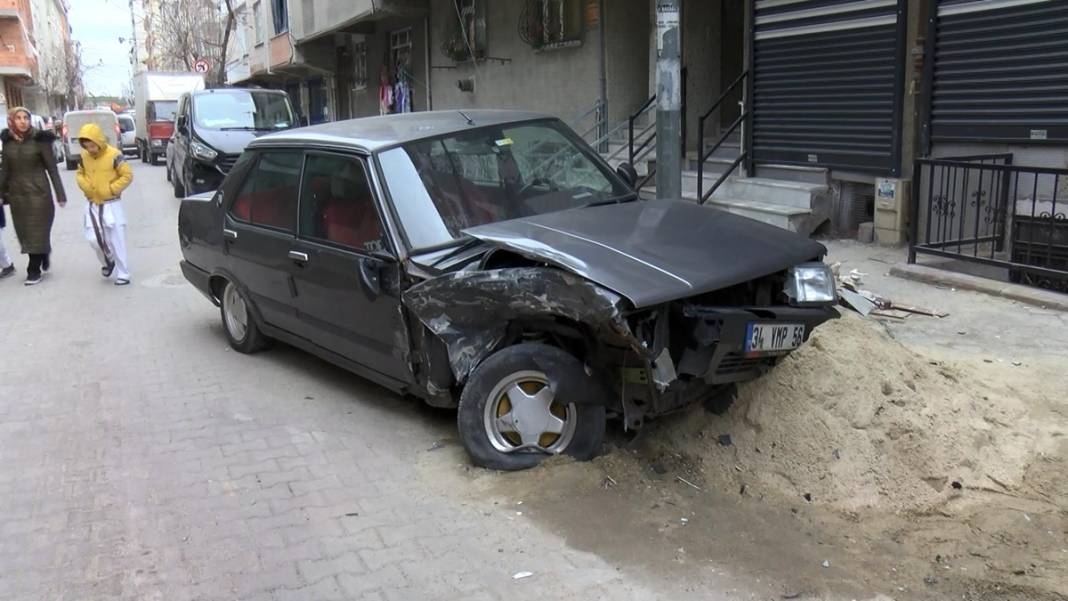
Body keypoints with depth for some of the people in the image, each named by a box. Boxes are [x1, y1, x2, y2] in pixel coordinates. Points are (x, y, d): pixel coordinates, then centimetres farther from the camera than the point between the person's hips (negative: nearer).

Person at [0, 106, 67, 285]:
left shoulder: (39, 140, -8)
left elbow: (52, 169, -6)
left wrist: (60, 194, -9)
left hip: (38, 192, -4)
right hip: (16, 194, 4)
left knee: (36, 232, 0)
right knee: (25, 232, 9)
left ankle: (34, 270, 9)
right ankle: (44, 254, 34)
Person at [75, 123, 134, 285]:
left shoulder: (114, 155, -14)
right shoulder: (84, 156, 2)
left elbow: (127, 175, -11)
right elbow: (79, 173, 16)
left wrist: (111, 189, -16)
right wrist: (84, 185, -4)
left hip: (111, 205, -4)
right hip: (92, 205, 5)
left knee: (116, 241, -1)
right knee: (94, 239, 2)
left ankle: (123, 275, 8)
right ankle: (107, 262, 31)